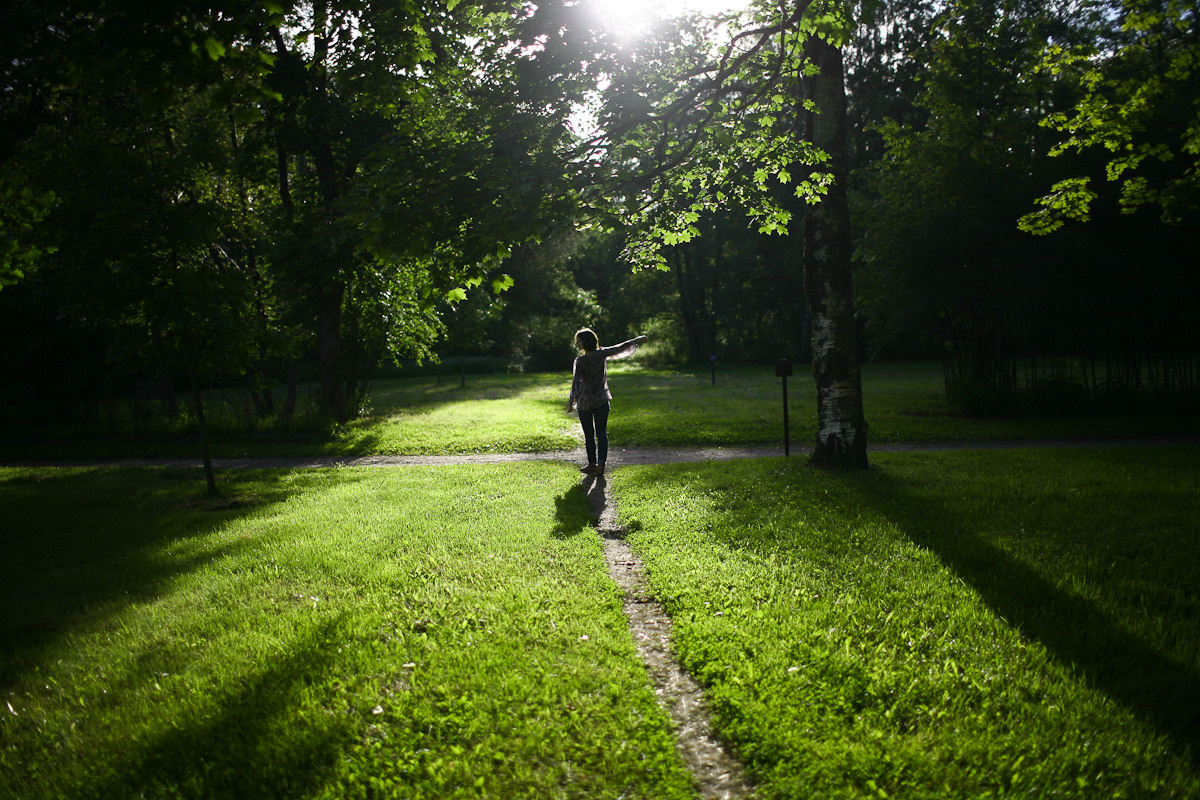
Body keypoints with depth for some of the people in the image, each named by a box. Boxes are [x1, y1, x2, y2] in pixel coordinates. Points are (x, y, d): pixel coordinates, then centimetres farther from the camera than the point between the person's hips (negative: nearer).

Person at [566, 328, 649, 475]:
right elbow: (621, 347, 7)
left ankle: (592, 464, 15)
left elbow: (576, 382, -14)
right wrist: (638, 340, 20)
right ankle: (601, 465, 1)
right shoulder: (602, 354, -4)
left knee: (589, 434, 8)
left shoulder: (580, 361, -13)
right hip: (602, 401, 3)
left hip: (585, 403, -3)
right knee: (602, 433, 5)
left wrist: (571, 401, -9)